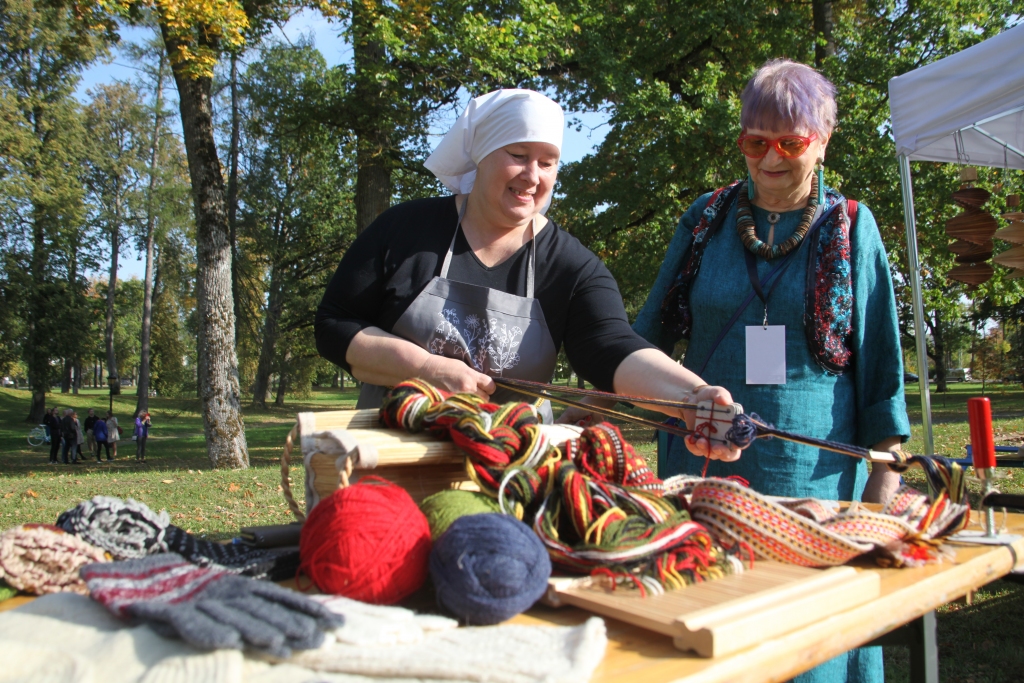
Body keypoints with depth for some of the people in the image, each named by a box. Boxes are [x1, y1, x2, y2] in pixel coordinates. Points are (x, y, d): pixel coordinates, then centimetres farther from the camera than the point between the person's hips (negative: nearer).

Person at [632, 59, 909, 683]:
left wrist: (885, 473, 2)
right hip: (703, 462, 1)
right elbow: (649, 334, 12)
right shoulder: (707, 217, 6)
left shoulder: (852, 228, 3)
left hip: (814, 469, -1)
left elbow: (880, 364, 5)